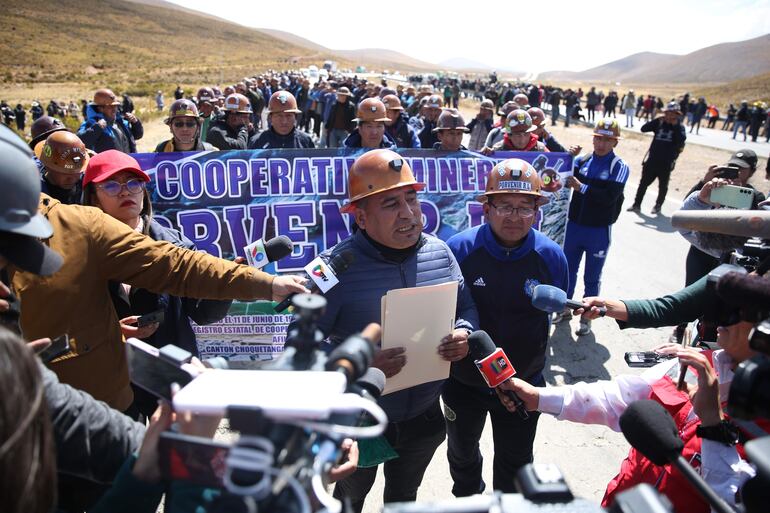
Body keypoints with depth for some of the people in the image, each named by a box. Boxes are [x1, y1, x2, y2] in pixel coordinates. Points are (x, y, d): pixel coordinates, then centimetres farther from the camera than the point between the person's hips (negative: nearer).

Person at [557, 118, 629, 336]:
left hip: (599, 230, -3)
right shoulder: (581, 161, 4)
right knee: (568, 270, 16)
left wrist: (581, 187, -22)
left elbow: (610, 196, -19)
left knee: (592, 278, 11)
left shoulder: (619, 167, -7)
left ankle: (587, 316, 24)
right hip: (574, 225, 4)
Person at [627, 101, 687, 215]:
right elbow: (644, 128, -7)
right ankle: (637, 204, 13)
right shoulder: (659, 123, 4)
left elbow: (682, 139, -20)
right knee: (644, 182, 5)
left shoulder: (679, 127, -2)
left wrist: (675, 125, -17)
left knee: (663, 186, 9)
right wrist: (657, 120, -14)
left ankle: (658, 206, 24)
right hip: (652, 160, 2)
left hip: (666, 163, -2)